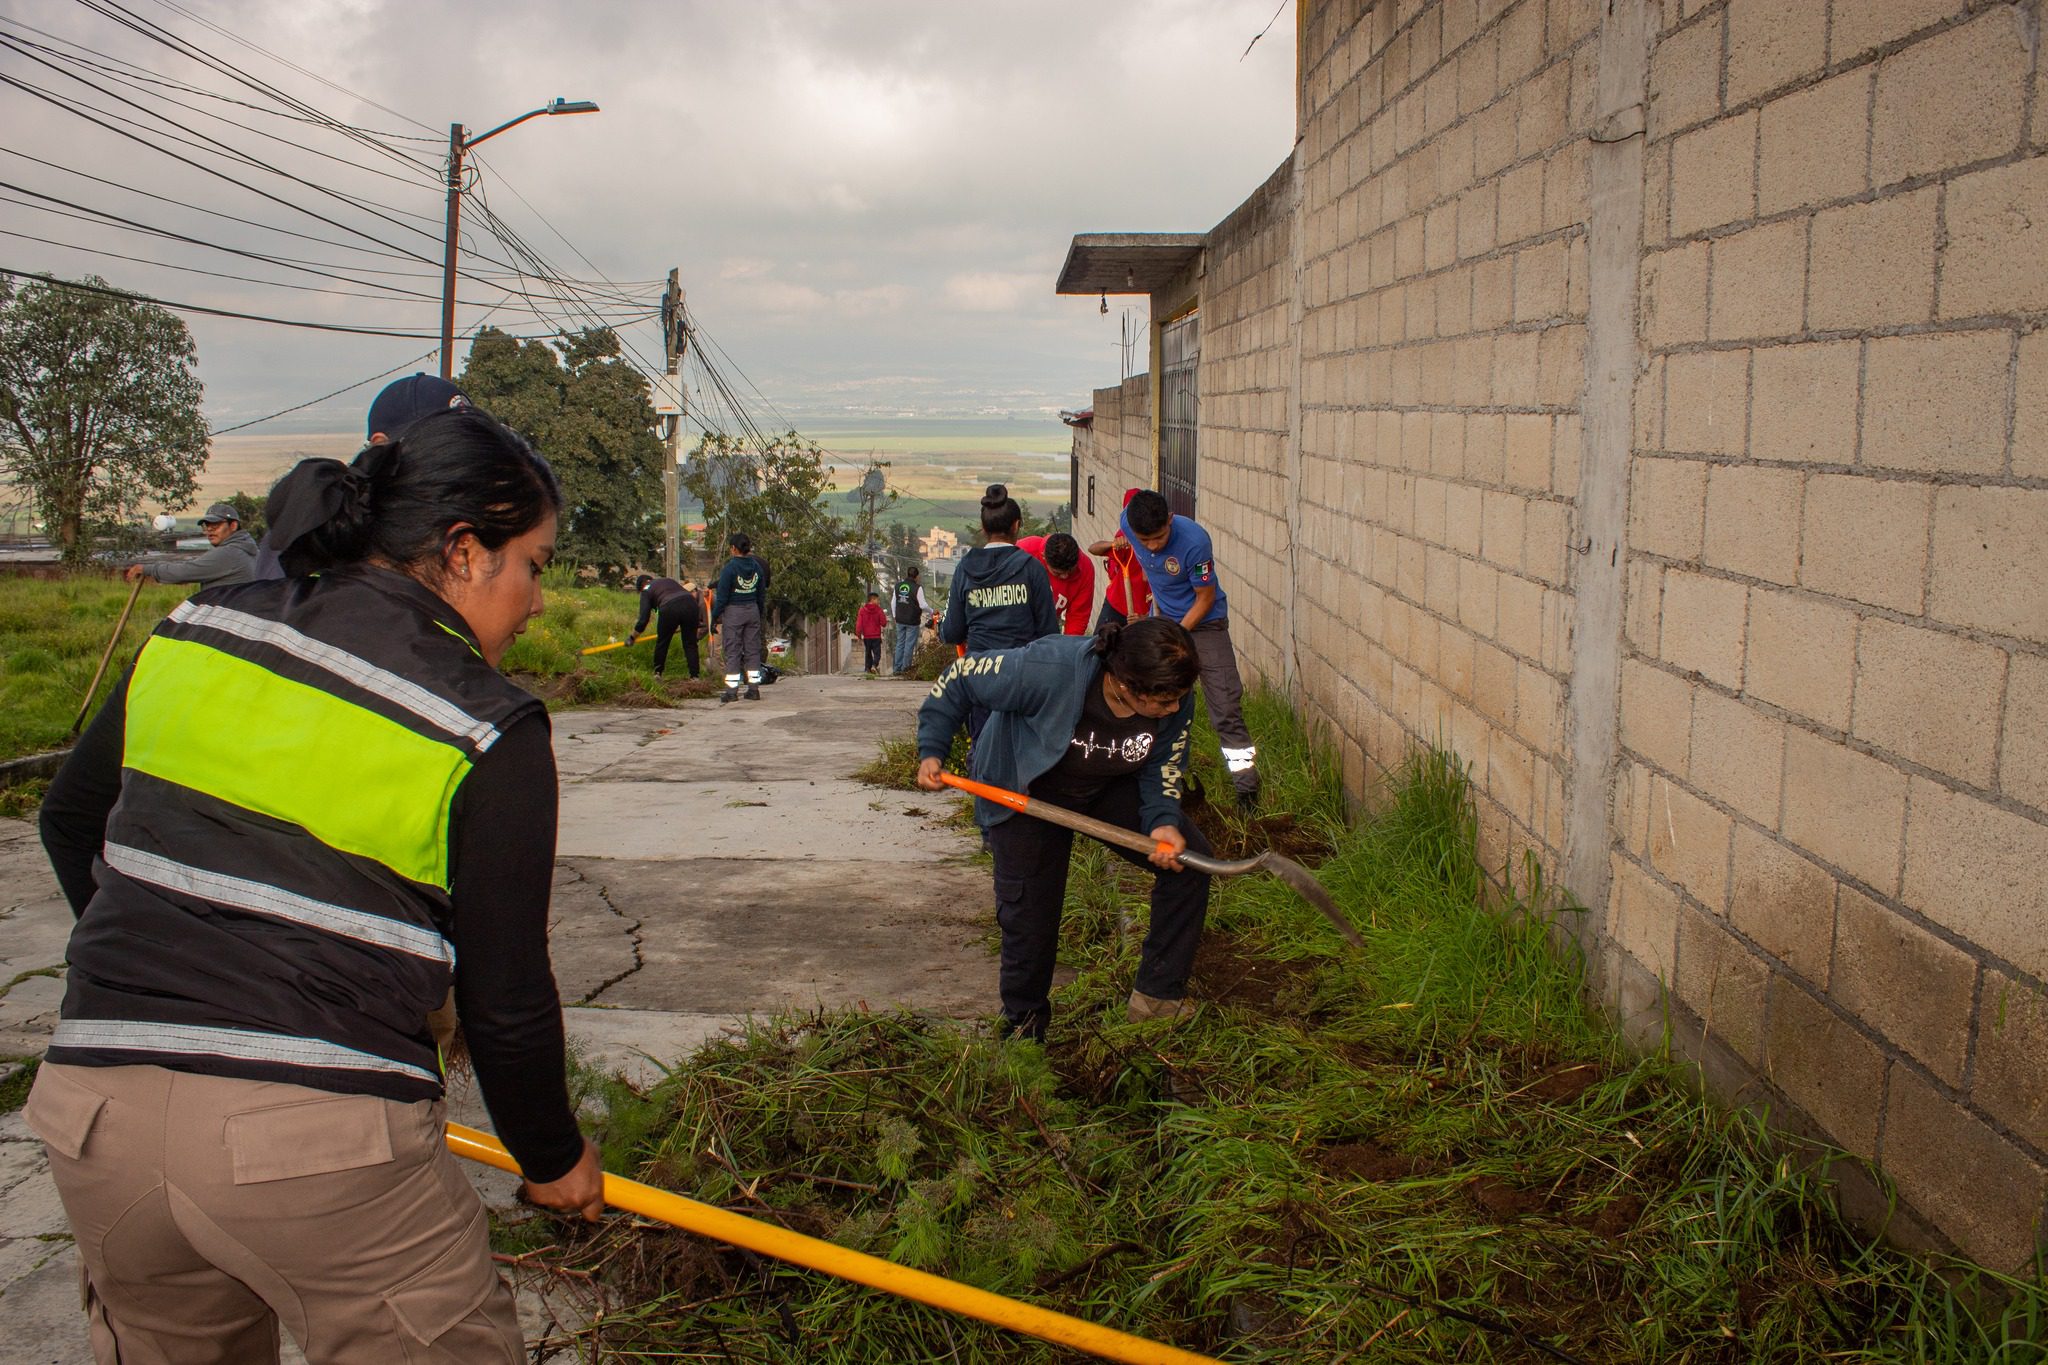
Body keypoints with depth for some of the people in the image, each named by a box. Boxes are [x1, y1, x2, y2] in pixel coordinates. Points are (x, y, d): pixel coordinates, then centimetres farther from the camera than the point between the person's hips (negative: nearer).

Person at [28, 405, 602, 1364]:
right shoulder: (488, 733, -7)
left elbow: (71, 824, 21)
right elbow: (505, 1001, -3)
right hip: (321, 1139, -6)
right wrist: (553, 1159, 15)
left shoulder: (196, 632, 8)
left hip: (98, 1110, 6)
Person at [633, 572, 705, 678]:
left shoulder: (647, 591, 21)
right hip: (690, 604, 4)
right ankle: (694, 676, 8)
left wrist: (632, 637, 28)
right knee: (690, 644, 13)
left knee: (662, 642, 18)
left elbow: (643, 619, 14)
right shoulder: (669, 580, 36)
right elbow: (692, 594, 32)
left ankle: (657, 673, 31)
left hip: (669, 609, -4)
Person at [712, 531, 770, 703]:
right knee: (753, 650, 10)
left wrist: (715, 617, -3)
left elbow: (722, 597, -12)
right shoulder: (757, 566, 4)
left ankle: (731, 691, 0)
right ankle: (754, 689, 11)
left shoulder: (729, 568, -14)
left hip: (733, 612, -5)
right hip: (752, 611, 5)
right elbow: (762, 594, 11)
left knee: (732, 652, -1)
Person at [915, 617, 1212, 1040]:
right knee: (1029, 914, -4)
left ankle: (1158, 997, 1)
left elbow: (1162, 769, -8)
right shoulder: (1049, 670, -40)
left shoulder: (1176, 703, -25)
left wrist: (1163, 821, -27)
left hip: (1110, 791, 4)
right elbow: (959, 680, -25)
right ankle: (1023, 1025, 25)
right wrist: (931, 751, -23)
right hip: (1024, 794, -4)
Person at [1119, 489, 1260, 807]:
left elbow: (1205, 598, -20)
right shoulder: (1128, 525, -18)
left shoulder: (1194, 541, -33)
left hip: (1203, 622, -5)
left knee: (1226, 708, -10)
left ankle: (1248, 792, -6)